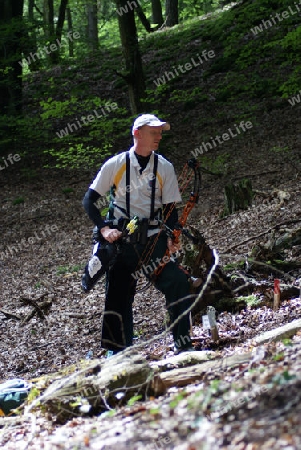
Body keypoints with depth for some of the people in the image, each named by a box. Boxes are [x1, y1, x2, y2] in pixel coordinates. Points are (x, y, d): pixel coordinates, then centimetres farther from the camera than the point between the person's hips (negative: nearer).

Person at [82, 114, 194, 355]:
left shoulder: (165, 167, 4)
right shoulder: (115, 165, 0)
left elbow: (170, 208, 5)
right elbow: (89, 200, 4)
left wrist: (171, 237, -11)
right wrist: (104, 228, -9)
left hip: (153, 239, 1)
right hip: (121, 239, -1)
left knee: (178, 283, -16)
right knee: (118, 295, 1)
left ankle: (183, 345, -6)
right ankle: (119, 352, 14)